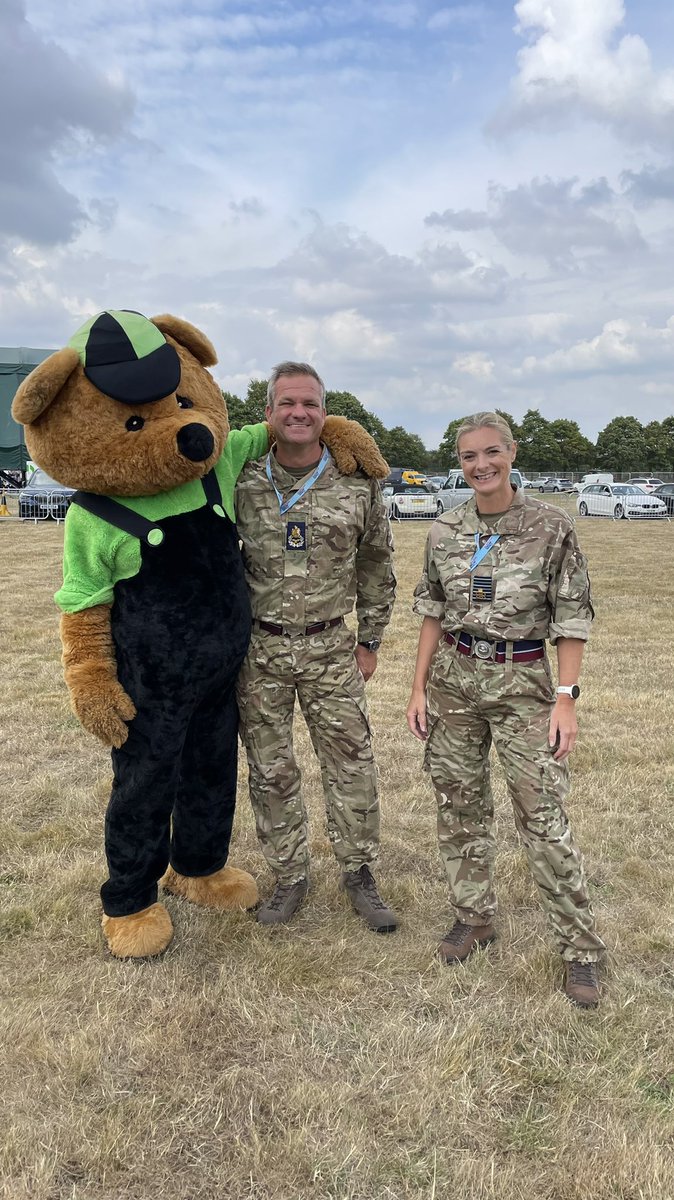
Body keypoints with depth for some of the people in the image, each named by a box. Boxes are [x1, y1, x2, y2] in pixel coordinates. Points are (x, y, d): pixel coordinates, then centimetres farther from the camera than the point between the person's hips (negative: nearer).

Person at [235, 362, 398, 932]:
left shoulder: (357, 484, -2)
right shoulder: (242, 483, -2)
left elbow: (376, 565, 8)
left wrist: (370, 640, 9)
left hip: (330, 648, 0)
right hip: (258, 648, 1)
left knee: (352, 764, 5)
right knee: (270, 770, 10)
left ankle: (358, 872, 26)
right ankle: (289, 877, 28)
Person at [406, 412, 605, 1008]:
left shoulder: (551, 525, -6)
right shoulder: (445, 530, 4)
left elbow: (572, 617, -5)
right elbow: (433, 612, 10)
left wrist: (565, 697, -10)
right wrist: (419, 686, 6)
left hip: (522, 680, -4)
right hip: (453, 677, 4)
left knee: (543, 815, -2)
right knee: (459, 804, 12)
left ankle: (580, 947, 15)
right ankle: (474, 916, 31)